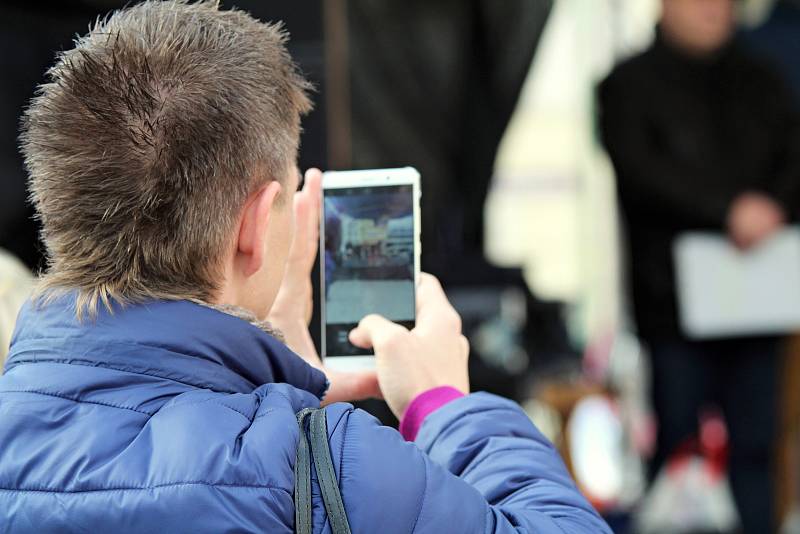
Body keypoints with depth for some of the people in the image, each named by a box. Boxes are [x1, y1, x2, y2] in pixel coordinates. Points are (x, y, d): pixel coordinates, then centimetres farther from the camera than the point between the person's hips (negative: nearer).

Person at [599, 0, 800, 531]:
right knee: (674, 446, -2)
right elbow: (639, 169, -12)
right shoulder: (632, 85, 3)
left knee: (755, 445, 4)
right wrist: (729, 209, -21)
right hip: (673, 303, -4)